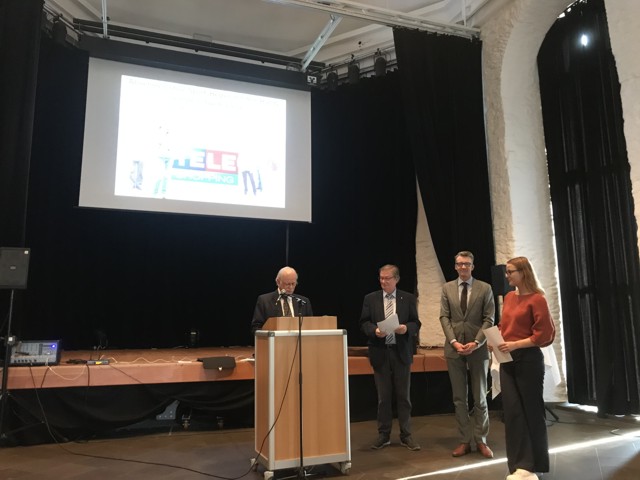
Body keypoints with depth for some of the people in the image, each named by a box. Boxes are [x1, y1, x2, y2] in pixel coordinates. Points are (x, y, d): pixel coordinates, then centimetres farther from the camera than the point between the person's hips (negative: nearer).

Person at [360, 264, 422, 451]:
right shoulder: (370, 298, 4)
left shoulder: (408, 298, 3)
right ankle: (383, 435, 20)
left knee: (403, 396, 7)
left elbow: (416, 323, 1)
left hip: (401, 352, 0)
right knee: (383, 397, 8)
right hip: (380, 352, 0)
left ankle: (406, 436, 17)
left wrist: (406, 328, -20)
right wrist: (375, 330, -18)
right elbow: (364, 323, 2)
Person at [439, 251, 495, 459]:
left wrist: (476, 343, -13)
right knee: (459, 398, 6)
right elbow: (444, 317, 2)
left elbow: (489, 319, -2)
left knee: (480, 397, 7)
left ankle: (481, 440, 20)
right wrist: (454, 341, -10)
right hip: (454, 348, 1)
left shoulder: (485, 288, 3)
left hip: (477, 348, -1)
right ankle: (465, 440, 16)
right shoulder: (447, 288, 7)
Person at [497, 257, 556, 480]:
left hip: (528, 360, -6)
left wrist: (515, 344, -18)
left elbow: (544, 334, -13)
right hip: (508, 361, 6)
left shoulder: (537, 299, -10)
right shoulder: (508, 297, 10)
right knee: (512, 411, 5)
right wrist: (497, 340, 1)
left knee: (531, 411, 6)